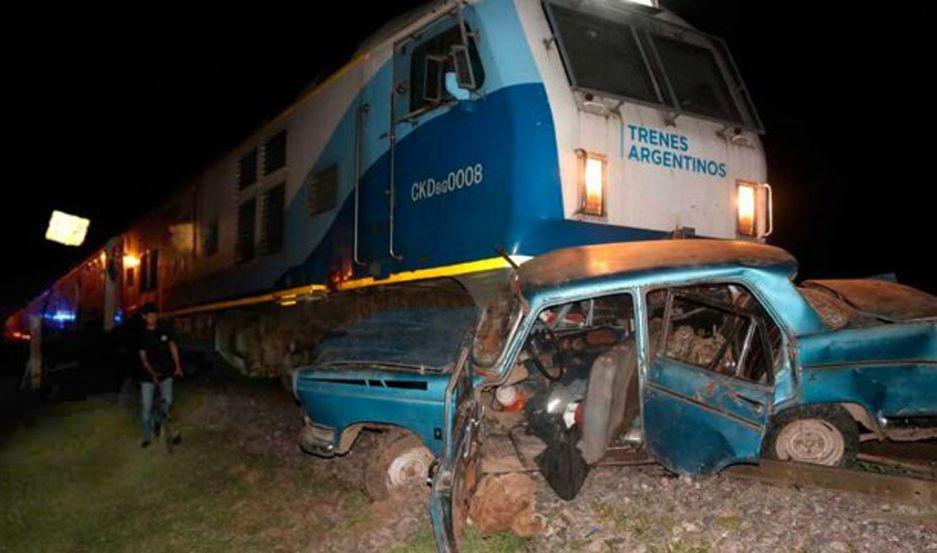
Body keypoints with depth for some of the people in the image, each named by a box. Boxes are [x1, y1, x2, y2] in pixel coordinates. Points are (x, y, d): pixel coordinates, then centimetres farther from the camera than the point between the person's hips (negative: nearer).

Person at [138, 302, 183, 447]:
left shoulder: (165, 329, -5)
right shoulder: (141, 334, -10)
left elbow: (172, 346, 8)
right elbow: (143, 358, -11)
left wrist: (178, 366, 8)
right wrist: (153, 373, -25)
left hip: (166, 373, 2)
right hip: (148, 375, -1)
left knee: (168, 403, 4)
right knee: (147, 407, 1)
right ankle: (147, 436, 14)